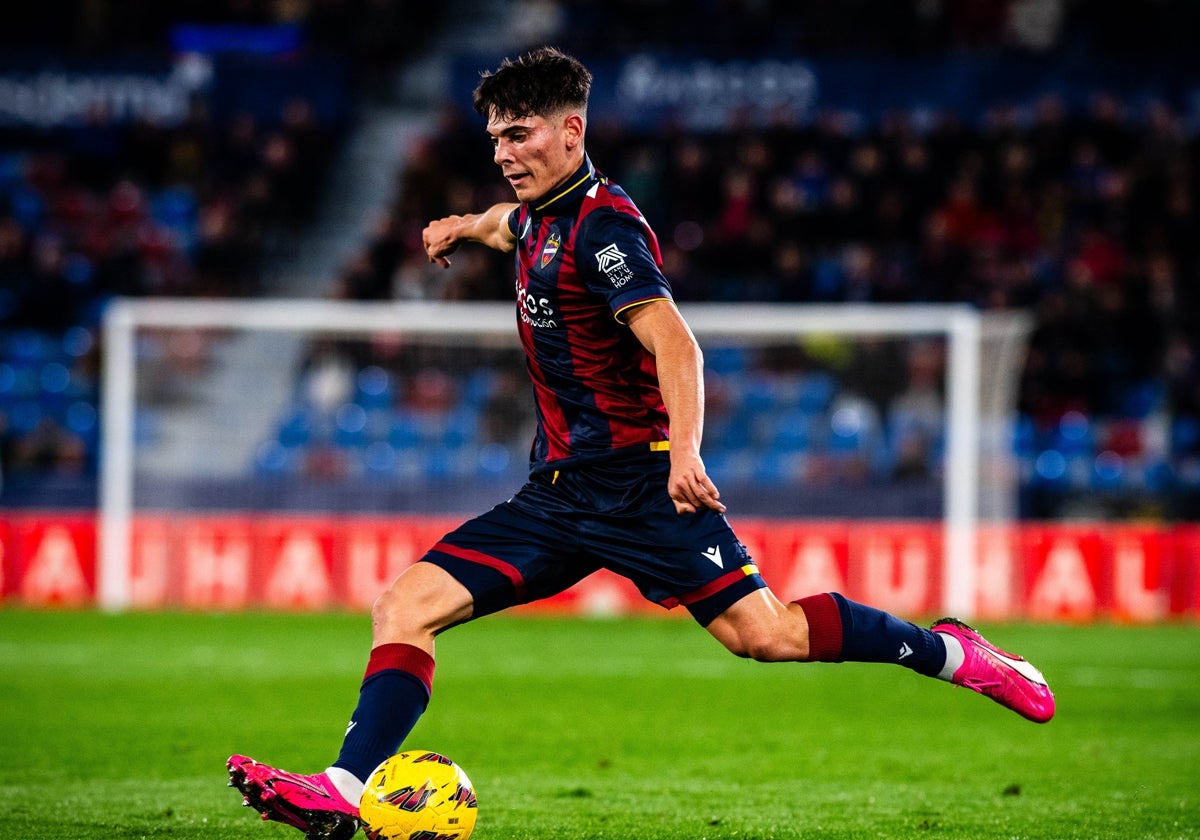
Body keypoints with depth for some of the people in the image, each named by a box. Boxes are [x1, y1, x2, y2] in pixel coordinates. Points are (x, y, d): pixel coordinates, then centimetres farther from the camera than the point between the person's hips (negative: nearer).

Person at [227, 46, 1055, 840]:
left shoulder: (602, 223, -13)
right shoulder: (543, 216, 13)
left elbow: (673, 341, -26)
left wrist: (686, 450, -39)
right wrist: (469, 226, 58)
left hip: (636, 481, -8)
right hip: (559, 493, 8)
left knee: (764, 633, -17)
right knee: (405, 607, -6)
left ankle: (949, 650, 3)